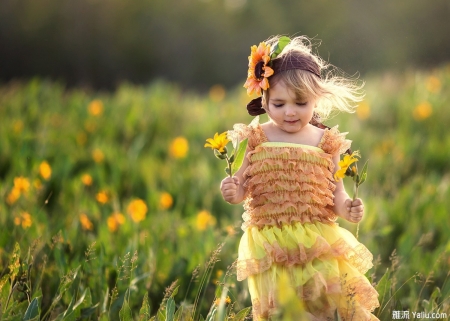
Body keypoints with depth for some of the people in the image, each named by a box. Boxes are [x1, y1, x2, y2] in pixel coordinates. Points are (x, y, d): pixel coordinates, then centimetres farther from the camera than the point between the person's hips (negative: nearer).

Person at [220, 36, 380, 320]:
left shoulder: (326, 143, 3)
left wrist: (347, 208, -15)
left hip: (318, 241, 0)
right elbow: (243, 187, 4)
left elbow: (335, 192, 5)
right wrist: (233, 192, -18)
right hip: (270, 244, 0)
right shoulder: (255, 140, 1)